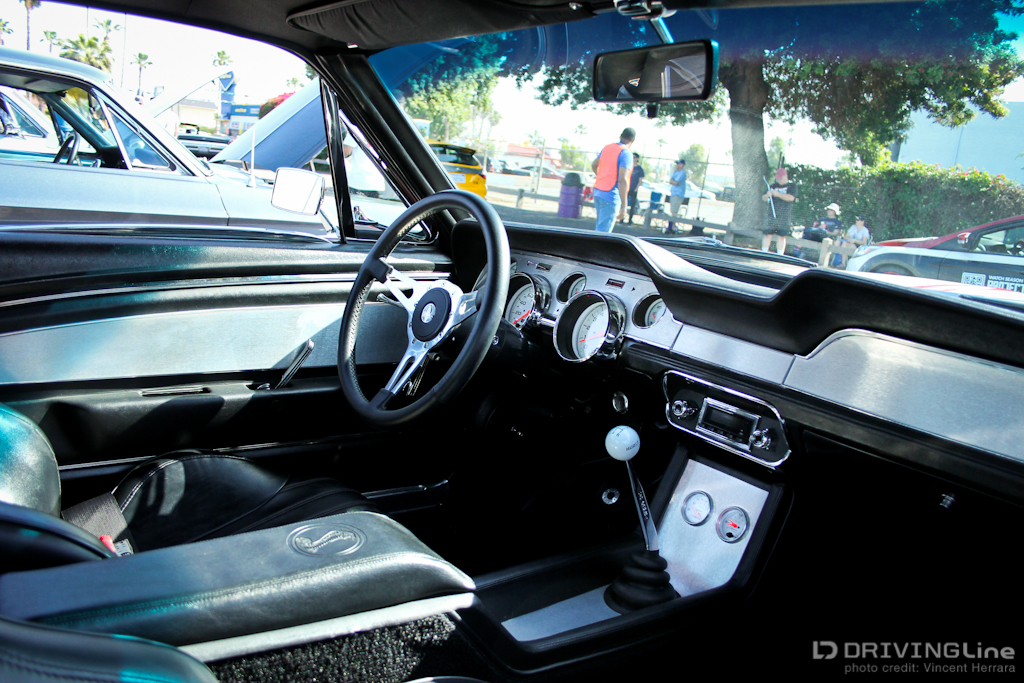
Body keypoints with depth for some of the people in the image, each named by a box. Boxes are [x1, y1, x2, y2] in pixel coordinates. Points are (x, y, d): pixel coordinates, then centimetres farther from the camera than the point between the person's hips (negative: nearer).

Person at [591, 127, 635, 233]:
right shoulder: (626, 154, -12)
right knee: (603, 231, -7)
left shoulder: (607, 148, 11)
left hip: (597, 192, 8)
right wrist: (623, 205, -19)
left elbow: (594, 165, 26)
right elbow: (622, 180, -20)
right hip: (611, 196, -8)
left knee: (600, 225, 21)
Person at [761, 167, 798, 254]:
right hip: (771, 216, 2)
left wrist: (778, 194, -18)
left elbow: (791, 198, -10)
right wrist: (767, 195, -13)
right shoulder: (773, 186, 14)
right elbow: (763, 198, 10)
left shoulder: (792, 186, 6)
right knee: (767, 234, 0)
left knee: (781, 236, 0)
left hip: (785, 217, -2)